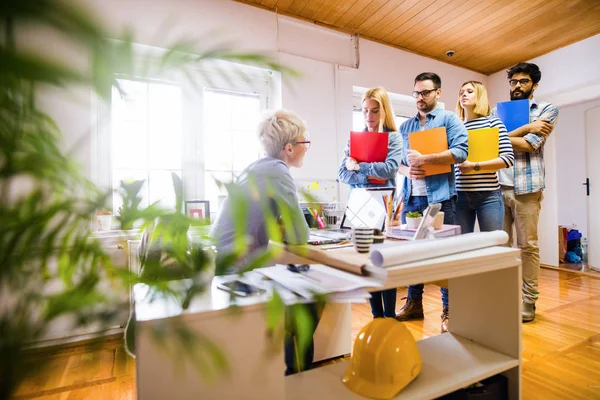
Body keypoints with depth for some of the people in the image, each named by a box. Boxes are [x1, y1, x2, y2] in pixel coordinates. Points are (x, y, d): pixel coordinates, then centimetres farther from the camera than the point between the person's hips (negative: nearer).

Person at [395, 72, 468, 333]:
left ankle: (449, 310, 17)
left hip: (440, 196, -4)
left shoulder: (449, 119, 4)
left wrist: (423, 159, -17)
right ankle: (414, 303, 24)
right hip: (411, 197, 5)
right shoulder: (405, 126, 17)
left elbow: (460, 151, -11)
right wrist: (406, 170, -9)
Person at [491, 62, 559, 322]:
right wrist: (525, 128, -7)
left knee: (528, 245, 3)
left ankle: (528, 301, 14)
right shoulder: (498, 110, 16)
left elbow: (529, 145, -8)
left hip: (526, 186, -3)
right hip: (497, 186, 3)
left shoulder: (547, 110, 7)